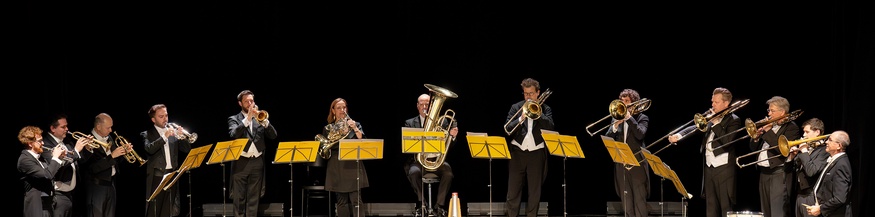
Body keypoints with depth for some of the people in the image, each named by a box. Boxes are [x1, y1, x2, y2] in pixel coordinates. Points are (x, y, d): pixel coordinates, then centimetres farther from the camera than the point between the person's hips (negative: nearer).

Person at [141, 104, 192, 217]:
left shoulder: (173, 131, 14)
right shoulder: (147, 134, 2)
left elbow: (187, 149, 6)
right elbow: (149, 149, -18)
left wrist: (182, 136, -11)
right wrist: (164, 136, -23)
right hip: (157, 177, -4)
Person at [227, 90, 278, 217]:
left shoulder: (260, 118, 13)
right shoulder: (234, 119, 5)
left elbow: (273, 135, 3)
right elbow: (234, 134, -15)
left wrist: (264, 121, -12)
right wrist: (247, 118, -20)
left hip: (257, 162, 3)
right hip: (241, 162, -3)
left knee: (253, 199, 3)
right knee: (239, 198, -2)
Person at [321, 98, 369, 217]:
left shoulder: (355, 125, 9)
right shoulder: (328, 128, 10)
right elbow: (323, 147, 6)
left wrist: (355, 128, -16)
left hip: (353, 166, -1)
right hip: (337, 168, 1)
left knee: (356, 200, -7)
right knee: (342, 201, 1)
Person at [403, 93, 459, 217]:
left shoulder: (442, 122, 13)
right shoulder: (410, 123, 11)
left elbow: (448, 146, 9)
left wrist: (452, 136, -13)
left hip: (437, 160, 1)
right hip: (418, 160, -1)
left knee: (448, 173, -30)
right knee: (413, 172, -34)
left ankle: (440, 206, -19)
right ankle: (421, 205, -15)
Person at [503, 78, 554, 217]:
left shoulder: (545, 109, 7)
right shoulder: (516, 108, 7)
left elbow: (550, 127, -10)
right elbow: (507, 129, -1)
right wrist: (521, 118, -15)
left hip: (536, 153, 0)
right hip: (517, 152, 0)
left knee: (535, 192, 3)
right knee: (513, 191, 1)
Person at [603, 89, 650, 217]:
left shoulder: (641, 118, 2)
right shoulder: (616, 118, 14)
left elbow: (640, 134, -17)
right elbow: (607, 139, 5)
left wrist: (629, 118, -16)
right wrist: (616, 126, -10)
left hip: (637, 165, -5)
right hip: (621, 165, 5)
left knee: (639, 200, -6)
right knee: (626, 202, 8)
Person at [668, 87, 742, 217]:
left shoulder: (733, 120, -5)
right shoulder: (711, 116, 13)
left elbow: (727, 140, -19)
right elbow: (695, 128, 4)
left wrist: (715, 123, -14)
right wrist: (678, 135, -12)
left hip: (724, 169, -6)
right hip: (709, 167, 6)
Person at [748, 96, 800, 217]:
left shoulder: (791, 127, -5)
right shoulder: (769, 124, 18)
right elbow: (754, 148, 18)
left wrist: (768, 131, -15)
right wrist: (756, 137, -2)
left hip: (779, 174, -8)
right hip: (763, 172, 8)